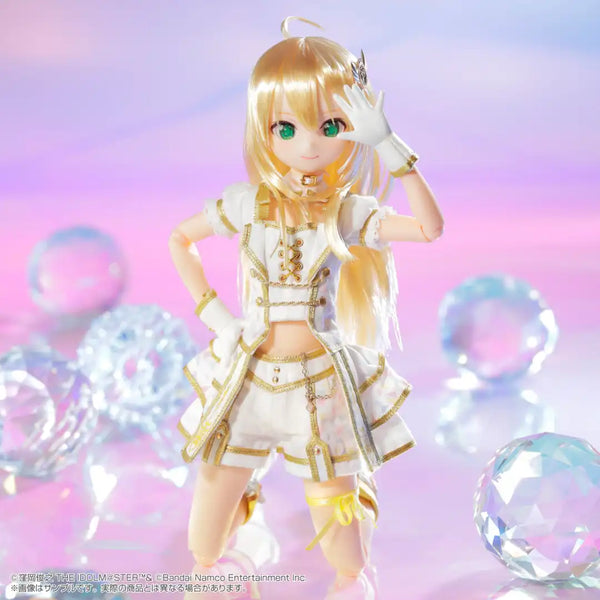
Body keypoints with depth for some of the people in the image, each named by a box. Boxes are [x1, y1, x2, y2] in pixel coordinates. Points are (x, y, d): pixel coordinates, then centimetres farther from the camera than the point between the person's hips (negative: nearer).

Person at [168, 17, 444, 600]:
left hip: (320, 381, -1)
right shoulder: (247, 203, -5)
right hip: (249, 377, 1)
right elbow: (180, 238, 10)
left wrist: (390, 144, -25)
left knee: (336, 503, 6)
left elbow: (430, 227, -24)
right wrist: (211, 311, -2)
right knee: (215, 489, 11)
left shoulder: (350, 211, -8)